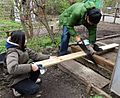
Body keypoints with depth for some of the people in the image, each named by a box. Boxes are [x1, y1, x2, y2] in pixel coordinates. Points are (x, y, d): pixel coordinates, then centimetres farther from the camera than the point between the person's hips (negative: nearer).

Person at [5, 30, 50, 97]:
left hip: (25, 74, 8)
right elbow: (12, 68, -42)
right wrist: (30, 66, -39)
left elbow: (35, 55, 2)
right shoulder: (12, 52, -27)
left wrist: (49, 57, -3)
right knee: (35, 89, -19)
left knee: (39, 65, -2)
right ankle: (17, 89, 5)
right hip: (16, 80, -8)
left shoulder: (23, 49, -1)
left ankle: (30, 81, 17)